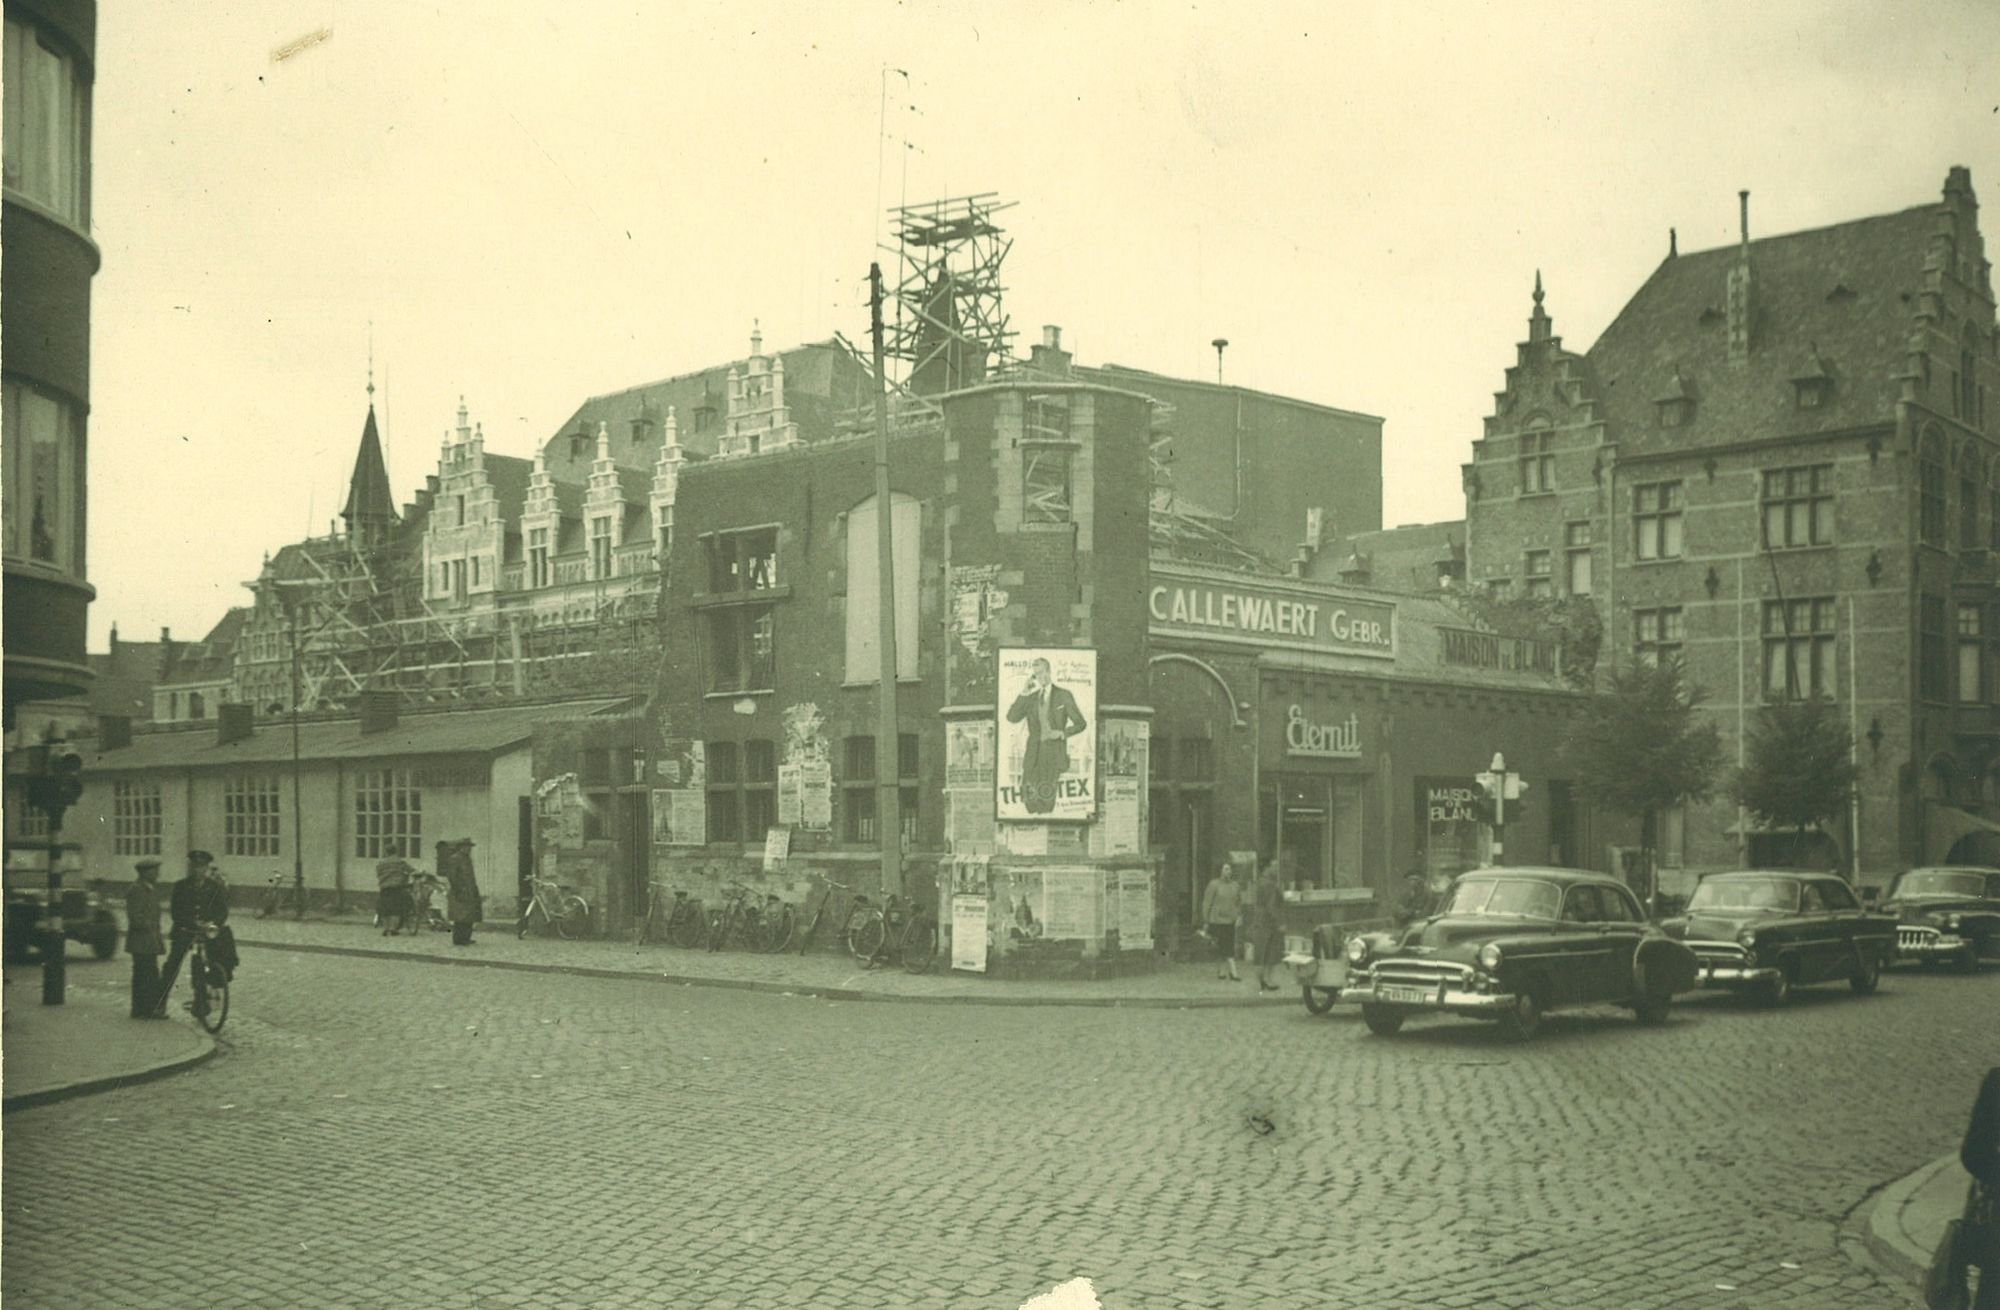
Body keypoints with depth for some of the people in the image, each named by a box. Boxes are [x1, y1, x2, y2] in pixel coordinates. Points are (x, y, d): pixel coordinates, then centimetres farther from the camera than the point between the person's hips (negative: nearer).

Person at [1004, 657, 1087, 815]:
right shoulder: (1030, 698, 12)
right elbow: (1012, 718, -1)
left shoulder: (1063, 695, 4)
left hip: (1054, 753, -3)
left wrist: (1062, 733, -12)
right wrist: (1024, 694, -7)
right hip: (1034, 753, 3)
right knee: (1029, 796, -4)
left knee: (1047, 797, -8)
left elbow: (1080, 724, 5)